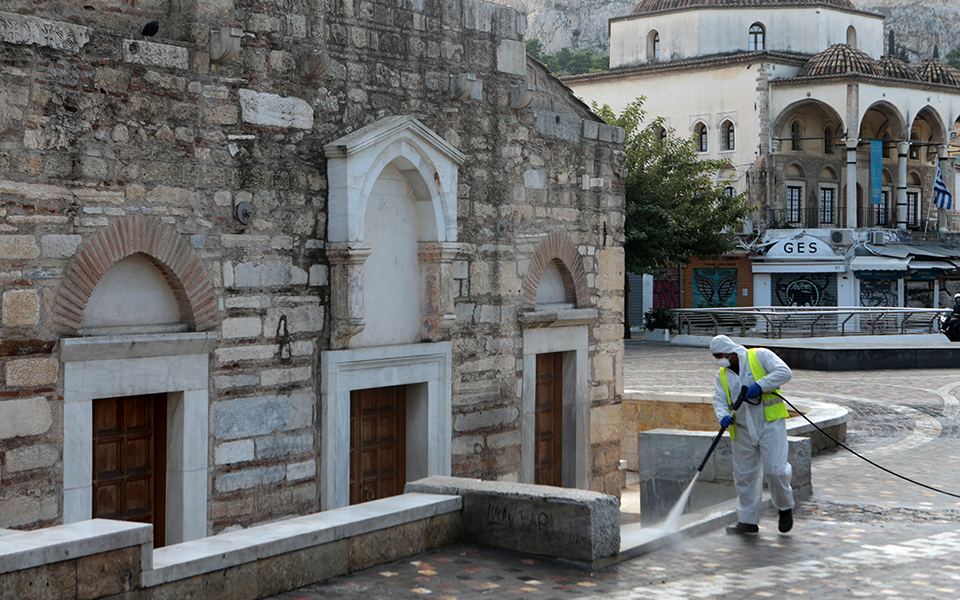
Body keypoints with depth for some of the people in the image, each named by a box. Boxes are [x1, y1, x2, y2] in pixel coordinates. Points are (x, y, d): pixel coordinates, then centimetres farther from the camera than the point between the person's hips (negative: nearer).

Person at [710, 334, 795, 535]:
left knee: (774, 469, -13)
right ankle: (748, 520, 16)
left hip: (770, 423, -5)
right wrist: (723, 416, -18)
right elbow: (719, 400, 4)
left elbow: (784, 372, -13)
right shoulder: (722, 375, 12)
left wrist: (760, 385, -23)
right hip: (743, 430, 5)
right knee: (744, 474, 6)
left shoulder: (760, 356, -3)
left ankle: (785, 508, 13)